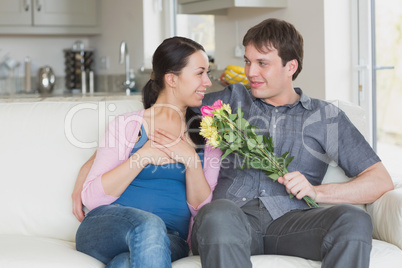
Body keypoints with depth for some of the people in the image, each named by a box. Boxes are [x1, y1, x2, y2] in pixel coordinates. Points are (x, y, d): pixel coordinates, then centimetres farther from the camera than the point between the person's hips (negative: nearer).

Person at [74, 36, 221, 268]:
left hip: (169, 240, 0)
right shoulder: (127, 125, 6)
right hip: (108, 226, 0)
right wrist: (143, 157, -11)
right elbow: (92, 197, -2)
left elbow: (203, 209, 7)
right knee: (149, 224, -38)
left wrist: (190, 159, -8)